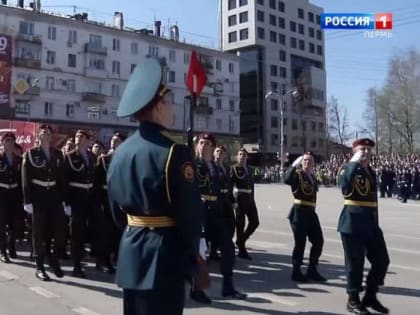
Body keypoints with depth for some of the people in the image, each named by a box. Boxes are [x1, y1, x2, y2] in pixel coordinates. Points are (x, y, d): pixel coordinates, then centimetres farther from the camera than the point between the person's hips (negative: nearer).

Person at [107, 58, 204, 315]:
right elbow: (191, 209, -16)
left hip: (130, 252, 8)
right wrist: (194, 251, 0)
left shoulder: (120, 152, 6)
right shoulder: (174, 152, -17)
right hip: (165, 255, -7)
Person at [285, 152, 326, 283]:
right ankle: (296, 272, 13)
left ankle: (312, 271, 22)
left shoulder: (312, 176, 15)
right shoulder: (297, 174, -8)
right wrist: (294, 165, -28)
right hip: (299, 212, -8)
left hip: (311, 212, 8)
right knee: (300, 243, -2)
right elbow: (287, 180, -29)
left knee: (318, 241, 9)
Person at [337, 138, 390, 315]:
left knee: (382, 260, 10)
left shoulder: (371, 172, 16)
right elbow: (344, 185, -30)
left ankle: (370, 296, 26)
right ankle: (353, 300, 16)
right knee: (355, 262, 1)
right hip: (353, 222, -8)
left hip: (371, 222, 8)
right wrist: (354, 163, -23)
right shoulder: (348, 169, -7)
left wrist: (375, 222, 21)